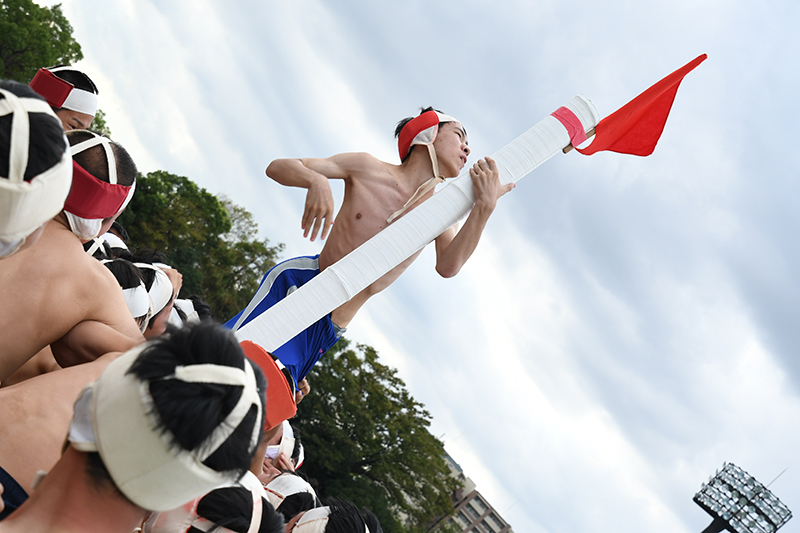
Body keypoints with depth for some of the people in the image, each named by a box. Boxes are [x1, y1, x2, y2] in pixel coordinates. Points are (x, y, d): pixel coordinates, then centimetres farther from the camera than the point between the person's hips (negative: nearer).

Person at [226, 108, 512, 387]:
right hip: (296, 281, -3)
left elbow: (448, 266, -20)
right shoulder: (368, 169, -7)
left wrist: (484, 206, -30)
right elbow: (277, 167, -8)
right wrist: (316, 180, -32)